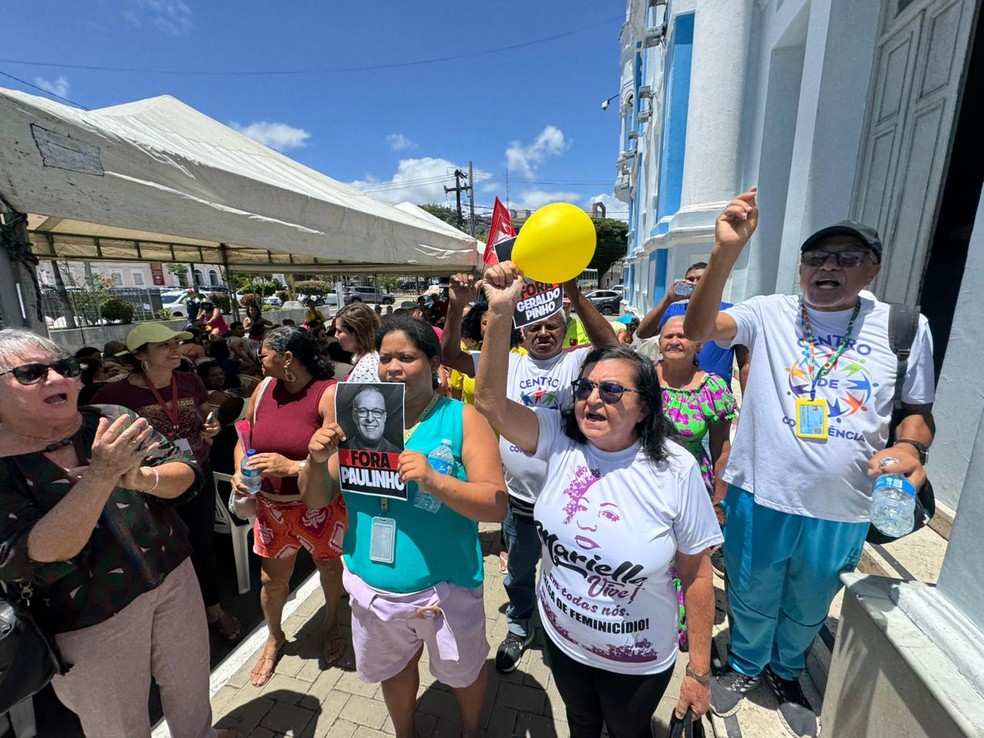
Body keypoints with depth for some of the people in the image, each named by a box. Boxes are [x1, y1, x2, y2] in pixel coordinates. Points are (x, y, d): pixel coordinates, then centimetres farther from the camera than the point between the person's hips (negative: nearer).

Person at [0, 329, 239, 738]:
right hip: (90, 618, -3)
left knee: (192, 686, 24)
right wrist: (101, 476, -35)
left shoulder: (113, 420, -7)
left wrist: (143, 478, -30)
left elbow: (183, 473, -8)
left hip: (173, 577, 3)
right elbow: (33, 560, -24)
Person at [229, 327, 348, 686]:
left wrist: (292, 467, -31)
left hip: (319, 506, -4)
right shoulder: (265, 388, -2)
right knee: (272, 579, 18)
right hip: (272, 507, 5)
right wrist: (240, 471, -8)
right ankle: (274, 637, 49)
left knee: (330, 568, 18)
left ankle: (331, 624, 50)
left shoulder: (329, 394, -21)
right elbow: (244, 439, 10)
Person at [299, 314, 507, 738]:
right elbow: (317, 500, -1)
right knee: (393, 668, 28)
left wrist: (434, 481, -35)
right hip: (372, 586, 3)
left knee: (463, 671, 24)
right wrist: (317, 460, -21)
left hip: (445, 586, -3)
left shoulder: (462, 419, -16)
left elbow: (497, 505, -20)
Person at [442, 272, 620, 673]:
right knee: (519, 570, 25)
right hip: (520, 497, 2)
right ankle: (520, 628, 54)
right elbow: (450, 356, -6)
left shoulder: (576, 363, -8)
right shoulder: (508, 364, 0)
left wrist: (574, 294, -40)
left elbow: (611, 346, -29)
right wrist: (457, 306, -21)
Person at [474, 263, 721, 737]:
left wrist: (699, 671, -6)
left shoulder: (675, 470, -22)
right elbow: (489, 401, -28)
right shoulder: (559, 439, -17)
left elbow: (696, 575, -13)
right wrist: (501, 314, -38)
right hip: (561, 639, 3)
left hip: (636, 662, -2)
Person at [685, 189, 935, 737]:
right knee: (752, 599, 22)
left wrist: (909, 446, -15)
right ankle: (745, 666, 52)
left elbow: (917, 411, 7)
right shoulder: (770, 314, -8)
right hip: (760, 498, -2)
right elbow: (699, 329, -25)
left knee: (807, 610, 27)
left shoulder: (905, 327, -2)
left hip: (842, 512, 3)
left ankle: (787, 674, 58)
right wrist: (726, 252, -37)